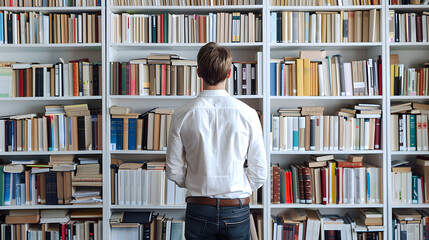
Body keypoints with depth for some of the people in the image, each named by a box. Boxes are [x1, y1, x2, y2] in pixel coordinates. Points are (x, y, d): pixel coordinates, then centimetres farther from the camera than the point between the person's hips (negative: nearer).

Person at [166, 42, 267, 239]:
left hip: (199, 210, 0)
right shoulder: (247, 114, -9)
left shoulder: (182, 116, -9)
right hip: (237, 210, 0)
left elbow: (174, 172, -2)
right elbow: (259, 173, -4)